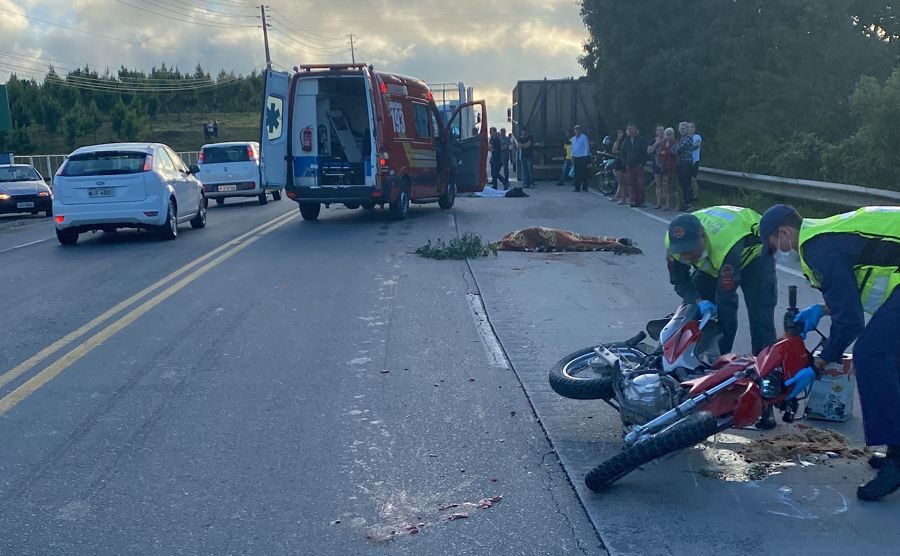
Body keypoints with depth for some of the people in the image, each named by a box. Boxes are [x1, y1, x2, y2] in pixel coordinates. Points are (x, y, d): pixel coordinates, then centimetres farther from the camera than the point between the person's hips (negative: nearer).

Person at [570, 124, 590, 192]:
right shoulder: (573, 138, 14)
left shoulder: (584, 137, -5)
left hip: (583, 157, -6)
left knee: (583, 173, -5)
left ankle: (584, 188, 0)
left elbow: (586, 147, -8)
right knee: (577, 174, 5)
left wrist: (585, 157, -13)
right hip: (576, 157, 6)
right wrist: (572, 157, 10)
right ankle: (577, 188, 9)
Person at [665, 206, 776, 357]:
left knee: (760, 315, -18)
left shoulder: (727, 246, -46)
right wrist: (698, 301, -34)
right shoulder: (674, 243, -28)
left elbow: (726, 299, -40)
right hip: (712, 261, 6)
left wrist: (724, 338, -34)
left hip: (753, 254, -5)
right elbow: (679, 280, -14)